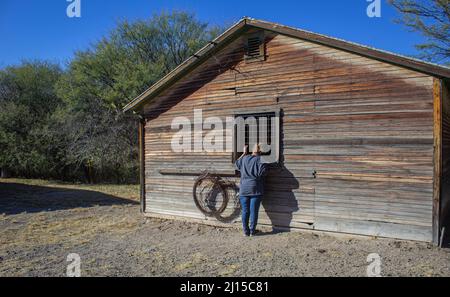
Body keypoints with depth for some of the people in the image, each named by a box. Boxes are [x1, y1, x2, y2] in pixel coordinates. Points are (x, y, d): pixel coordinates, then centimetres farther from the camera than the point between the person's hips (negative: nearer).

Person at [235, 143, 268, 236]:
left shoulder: (244, 158, 4)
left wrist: (244, 153, 26)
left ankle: (246, 231, 14)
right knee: (254, 211, 4)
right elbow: (262, 172, -15)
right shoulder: (260, 160, -6)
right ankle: (252, 231, 10)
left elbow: (237, 164, 22)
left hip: (244, 189, 3)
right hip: (256, 190, -3)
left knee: (245, 211, 9)